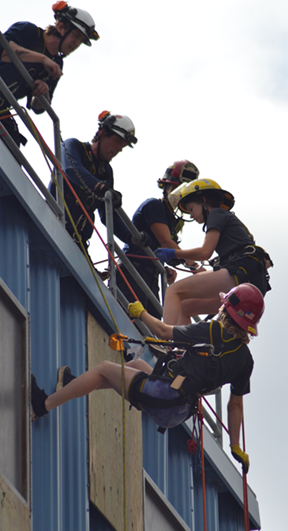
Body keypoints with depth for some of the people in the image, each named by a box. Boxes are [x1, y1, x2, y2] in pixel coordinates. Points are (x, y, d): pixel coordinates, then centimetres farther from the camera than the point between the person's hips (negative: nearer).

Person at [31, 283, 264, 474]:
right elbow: (236, 404, 9)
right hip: (179, 414, 7)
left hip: (163, 395, -7)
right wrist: (236, 446, 20)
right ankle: (73, 385, 48)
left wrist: (142, 313, 19)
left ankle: (44, 404, 15)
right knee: (137, 364, 33)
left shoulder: (213, 332, -10)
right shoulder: (245, 360, 4)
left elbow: (164, 331, 1)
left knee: (104, 368, 10)